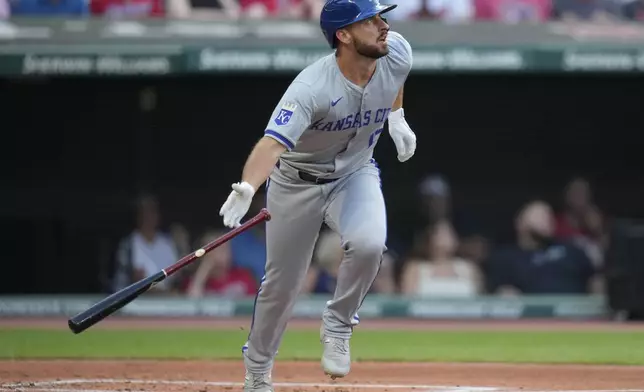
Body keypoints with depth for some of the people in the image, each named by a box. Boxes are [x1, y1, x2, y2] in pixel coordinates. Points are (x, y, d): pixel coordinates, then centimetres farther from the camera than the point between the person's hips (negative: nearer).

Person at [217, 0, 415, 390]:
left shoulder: (397, 52, -19)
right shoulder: (312, 88, -35)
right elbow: (273, 142, -48)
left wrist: (397, 117, 15)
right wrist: (246, 188, -65)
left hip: (355, 174, 3)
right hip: (296, 180, -3)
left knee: (369, 243, -28)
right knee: (282, 283, 6)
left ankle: (337, 325, -1)